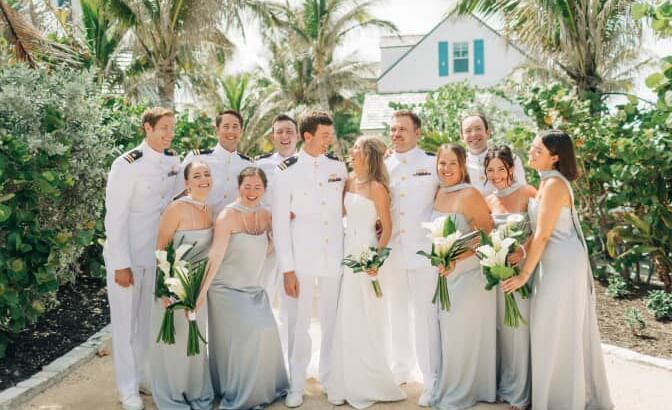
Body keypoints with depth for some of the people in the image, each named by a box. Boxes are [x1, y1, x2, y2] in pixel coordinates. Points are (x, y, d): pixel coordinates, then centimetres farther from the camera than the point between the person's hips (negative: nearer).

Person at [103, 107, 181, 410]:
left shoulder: (173, 162, 0)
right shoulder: (127, 165, -17)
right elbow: (115, 218, -15)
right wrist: (121, 265, -15)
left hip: (155, 255, 5)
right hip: (125, 256, -5)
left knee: (147, 319, 15)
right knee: (125, 321, 6)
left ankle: (141, 374, 34)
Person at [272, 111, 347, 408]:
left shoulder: (339, 167, 7)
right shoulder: (287, 171, -3)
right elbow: (280, 223, -4)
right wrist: (287, 269, -9)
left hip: (335, 256, 3)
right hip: (301, 258, -3)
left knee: (333, 323, 9)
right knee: (298, 324, 3)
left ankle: (331, 380, 25)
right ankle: (296, 386, 17)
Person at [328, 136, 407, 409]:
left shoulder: (376, 187, -11)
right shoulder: (350, 182, 9)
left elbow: (387, 227, -11)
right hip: (346, 251, 7)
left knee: (364, 321, 1)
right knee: (346, 320, 12)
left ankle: (369, 384, 18)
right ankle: (350, 383, 26)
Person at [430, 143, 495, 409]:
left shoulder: (470, 195, -16)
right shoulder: (439, 194, 5)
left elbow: (489, 235, -17)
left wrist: (457, 260, -23)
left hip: (470, 275, -6)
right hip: (445, 275, 7)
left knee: (464, 335, 5)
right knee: (449, 335, 15)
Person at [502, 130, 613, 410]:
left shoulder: (553, 184, -17)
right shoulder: (550, 182, 13)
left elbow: (542, 235, -20)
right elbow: (540, 231, 13)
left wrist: (524, 274, -17)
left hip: (562, 264, -10)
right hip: (557, 262, 10)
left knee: (557, 331, 0)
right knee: (567, 331, 16)